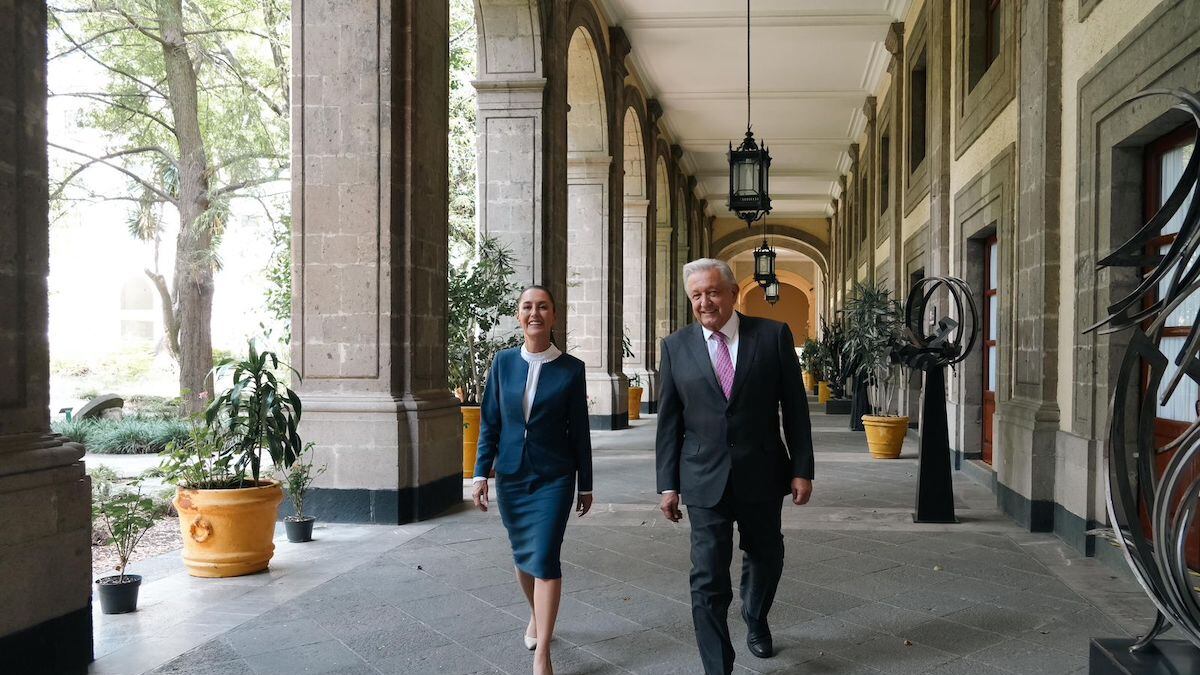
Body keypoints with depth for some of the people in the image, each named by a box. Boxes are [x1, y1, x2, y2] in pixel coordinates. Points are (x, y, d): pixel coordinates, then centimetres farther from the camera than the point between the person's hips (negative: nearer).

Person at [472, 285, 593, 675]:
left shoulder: (571, 369, -5)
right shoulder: (503, 363, 1)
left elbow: (579, 431, 0)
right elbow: (489, 423, 5)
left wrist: (586, 485, 4)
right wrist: (482, 474, -1)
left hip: (554, 477, -3)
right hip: (511, 476, 3)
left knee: (545, 558, -10)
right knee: (522, 555, 16)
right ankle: (536, 615, 43)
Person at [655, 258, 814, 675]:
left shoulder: (773, 335, -3)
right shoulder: (676, 346, 0)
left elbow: (795, 408, 0)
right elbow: (669, 421, 3)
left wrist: (802, 469, -2)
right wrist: (668, 484, 1)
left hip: (762, 476, 1)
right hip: (704, 480, -1)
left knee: (765, 558, 20)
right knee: (708, 578, -3)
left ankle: (755, 620, 50)